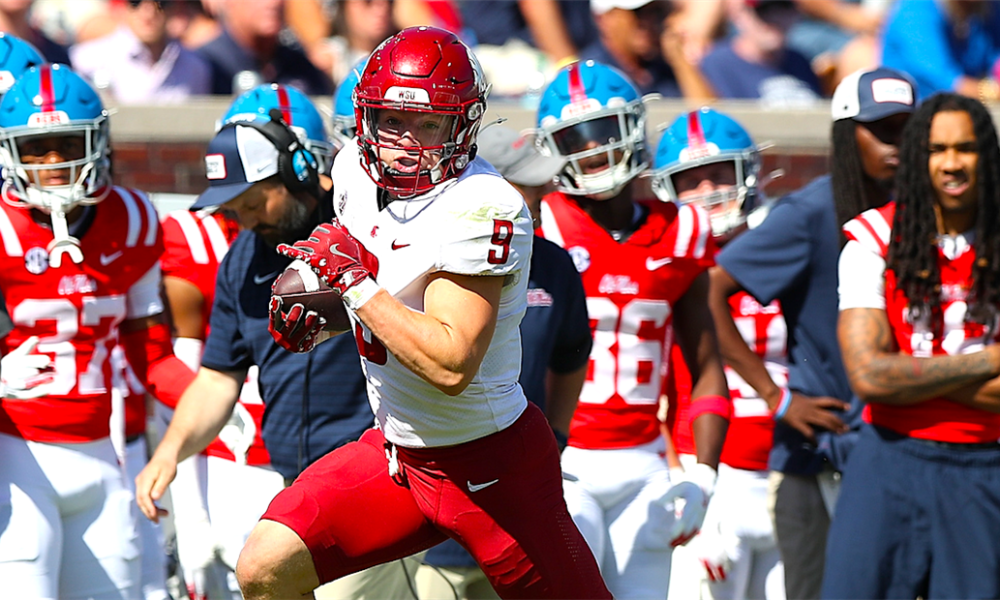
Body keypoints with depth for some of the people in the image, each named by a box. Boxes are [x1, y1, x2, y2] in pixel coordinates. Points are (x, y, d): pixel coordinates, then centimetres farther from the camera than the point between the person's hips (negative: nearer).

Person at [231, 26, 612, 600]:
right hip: (396, 450, 7)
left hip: (489, 467, -7)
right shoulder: (357, 172, 0)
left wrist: (354, 281, -28)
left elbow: (452, 365, -33)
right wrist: (314, 314, 1)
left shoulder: (480, 210, -24)